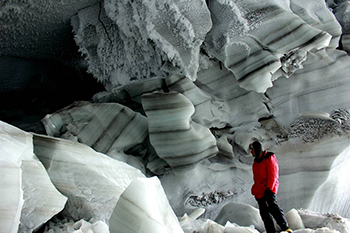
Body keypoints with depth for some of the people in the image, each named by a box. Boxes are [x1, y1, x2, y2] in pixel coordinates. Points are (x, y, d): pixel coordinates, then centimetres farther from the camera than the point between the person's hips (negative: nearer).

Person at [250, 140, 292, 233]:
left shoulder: (269, 158, -4)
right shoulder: (256, 162, 21)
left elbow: (273, 175, -12)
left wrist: (269, 188, -21)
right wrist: (255, 190, 22)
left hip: (269, 190, -8)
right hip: (259, 191, 8)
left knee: (273, 207, -24)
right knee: (264, 212, 3)